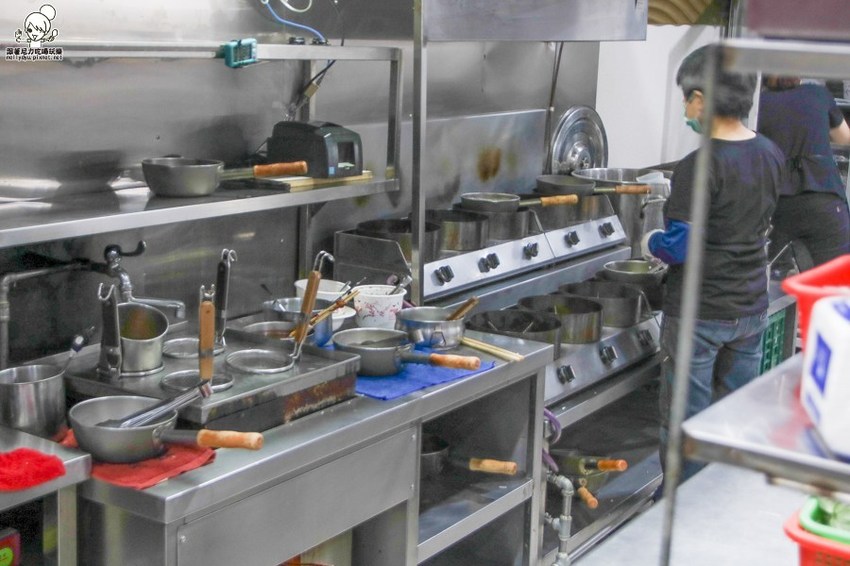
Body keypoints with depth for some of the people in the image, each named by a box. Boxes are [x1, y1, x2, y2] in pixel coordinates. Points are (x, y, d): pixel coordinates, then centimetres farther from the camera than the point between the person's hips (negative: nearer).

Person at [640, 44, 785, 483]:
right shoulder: (771, 155, 2)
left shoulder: (698, 167, -21)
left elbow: (678, 247, -20)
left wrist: (650, 243, 1)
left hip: (697, 315, -7)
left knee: (686, 423, 7)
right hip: (751, 310, 7)